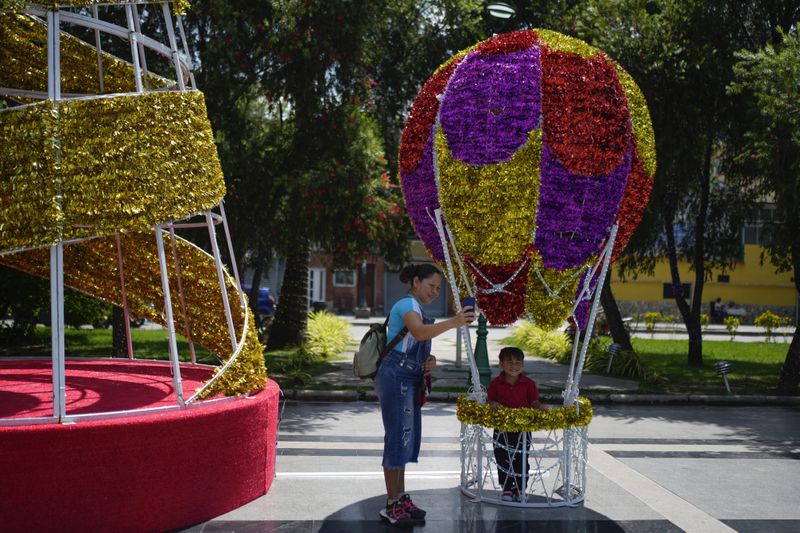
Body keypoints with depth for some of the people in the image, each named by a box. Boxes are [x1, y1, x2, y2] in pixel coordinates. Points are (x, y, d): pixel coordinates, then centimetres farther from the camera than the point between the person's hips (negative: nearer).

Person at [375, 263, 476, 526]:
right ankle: (391, 506, -5)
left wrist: (429, 361, 4)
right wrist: (453, 322, -46)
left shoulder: (417, 309, 21)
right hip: (396, 377, -10)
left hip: (408, 380, 10)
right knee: (399, 438, -10)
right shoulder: (407, 304, -11)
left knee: (407, 439, 13)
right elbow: (419, 332, -33)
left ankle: (401, 498, 22)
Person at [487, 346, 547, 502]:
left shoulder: (528, 384, -1)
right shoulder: (496, 383, -1)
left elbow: (534, 401, -2)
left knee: (521, 460, 5)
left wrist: (540, 406, -23)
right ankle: (506, 489, 20)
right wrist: (493, 404, -20)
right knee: (502, 459, 6)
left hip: (523, 428, 0)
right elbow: (491, 400, 2)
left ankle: (520, 490, 20)